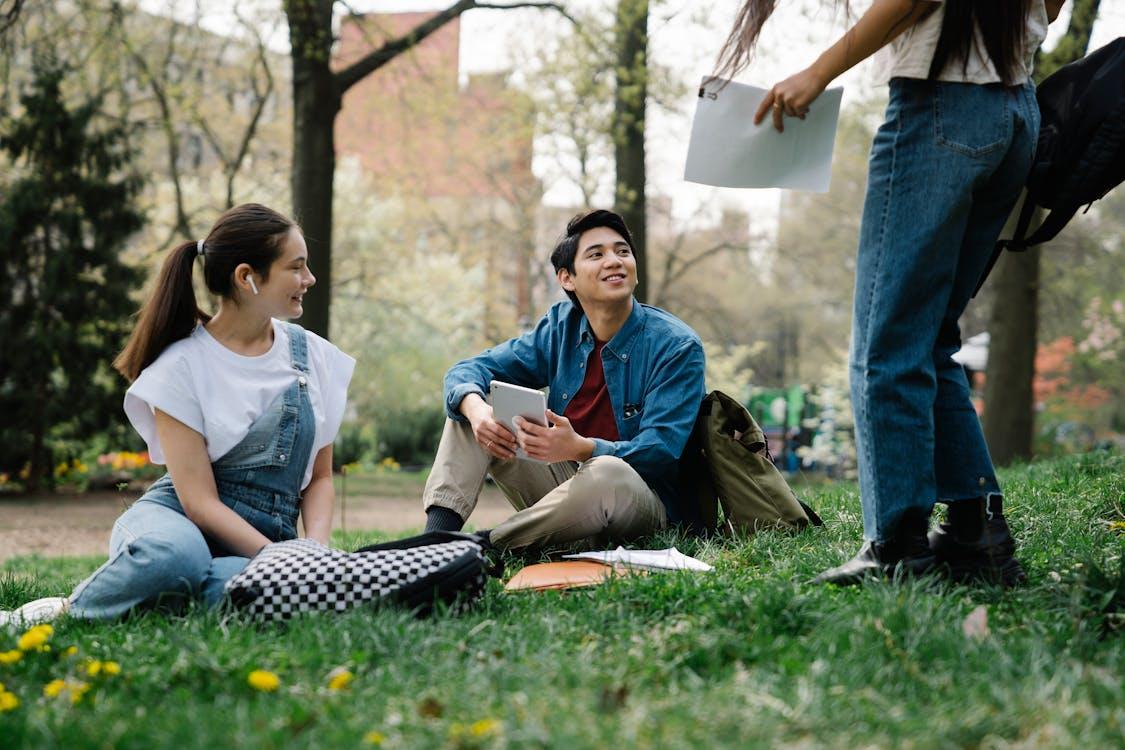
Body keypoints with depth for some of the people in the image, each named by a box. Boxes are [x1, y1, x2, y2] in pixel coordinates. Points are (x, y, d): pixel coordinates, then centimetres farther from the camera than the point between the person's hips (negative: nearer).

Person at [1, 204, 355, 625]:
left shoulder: (314, 357, 7)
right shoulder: (182, 365, -7)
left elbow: (320, 477, 12)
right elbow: (199, 500, -12)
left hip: (265, 538, 2)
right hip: (177, 519, -2)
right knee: (175, 555, -43)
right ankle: (69, 611, -13)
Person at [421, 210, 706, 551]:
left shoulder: (678, 346, -12)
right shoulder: (561, 328, 4)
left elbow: (661, 450, -22)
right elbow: (469, 370, 2)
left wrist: (579, 448, -40)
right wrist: (475, 409, -24)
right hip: (565, 483, 5)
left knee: (607, 473, -40)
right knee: (467, 405, -3)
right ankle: (437, 533, -24)